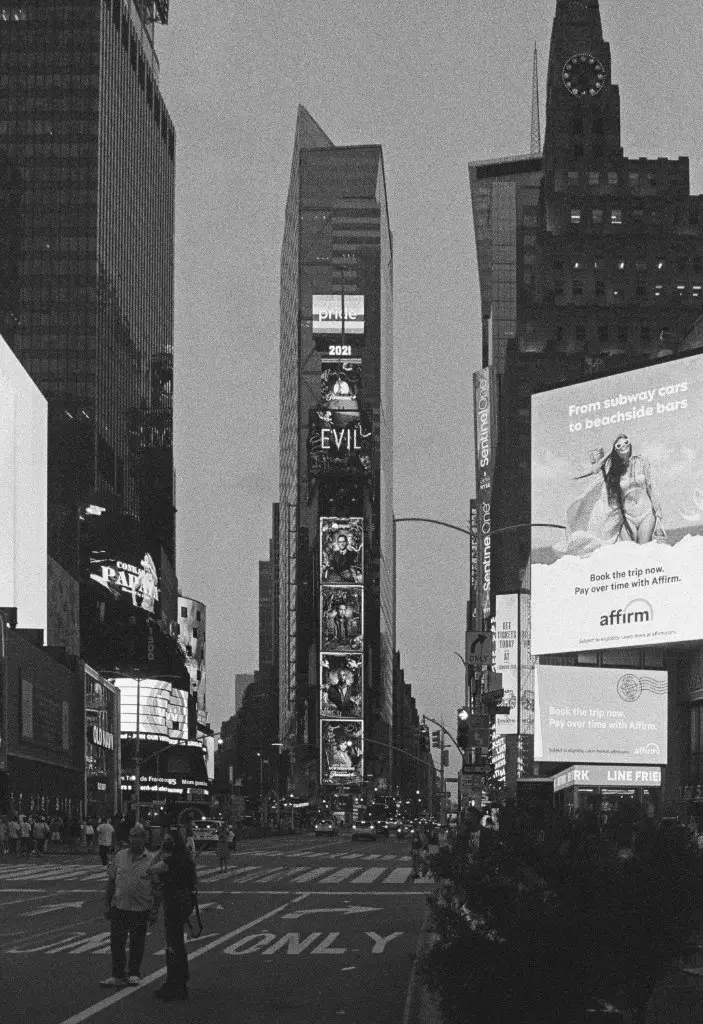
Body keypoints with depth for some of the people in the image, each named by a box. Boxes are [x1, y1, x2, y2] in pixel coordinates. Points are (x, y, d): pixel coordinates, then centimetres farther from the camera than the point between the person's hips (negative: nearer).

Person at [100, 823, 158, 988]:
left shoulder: (151, 861, -2)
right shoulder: (120, 857, 5)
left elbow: (156, 888, 0)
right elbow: (111, 882, 10)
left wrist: (154, 911, -4)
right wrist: (107, 905, 7)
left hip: (141, 909, -2)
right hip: (119, 907, 2)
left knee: (137, 944, 7)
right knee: (116, 942, 4)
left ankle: (134, 974, 21)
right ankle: (117, 975, 13)